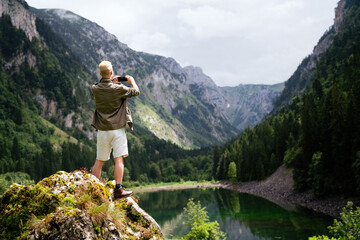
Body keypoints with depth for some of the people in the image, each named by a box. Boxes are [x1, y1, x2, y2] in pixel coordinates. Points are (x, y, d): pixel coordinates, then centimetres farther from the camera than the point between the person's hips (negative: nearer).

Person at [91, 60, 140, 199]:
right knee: (119, 159, -3)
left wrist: (111, 83, 28)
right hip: (117, 129, -4)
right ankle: (118, 190, -6)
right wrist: (131, 80, 22)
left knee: (99, 161, 11)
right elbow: (136, 92, 5)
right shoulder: (118, 89, -11)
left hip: (102, 130, 4)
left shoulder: (95, 89, -2)